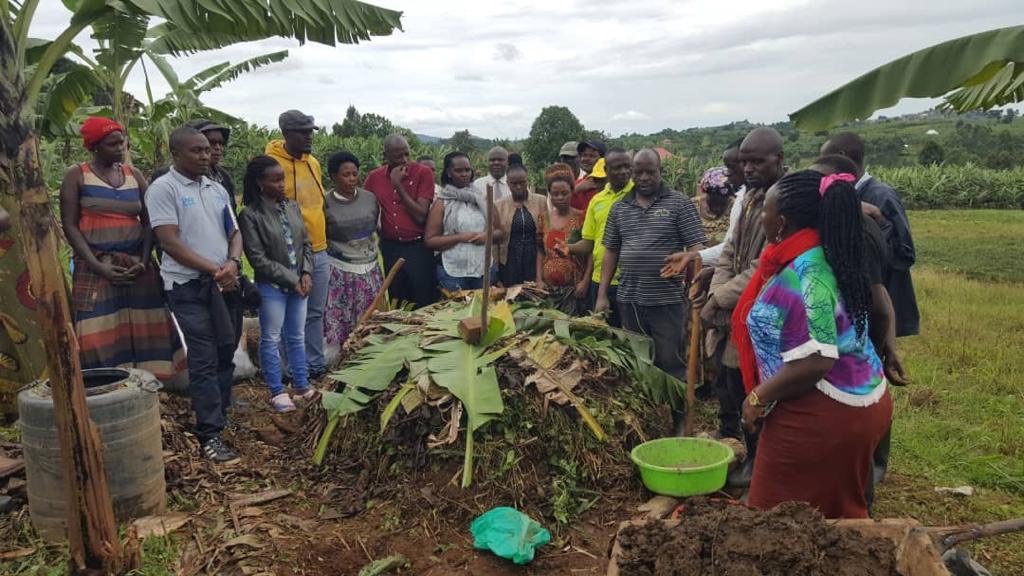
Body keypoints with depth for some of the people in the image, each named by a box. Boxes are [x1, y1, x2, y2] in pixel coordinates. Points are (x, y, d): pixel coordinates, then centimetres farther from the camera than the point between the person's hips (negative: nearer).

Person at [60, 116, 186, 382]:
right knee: (103, 339, -5)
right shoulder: (76, 175, 1)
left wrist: (144, 261, -7)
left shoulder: (134, 175, 11)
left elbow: (148, 222, 8)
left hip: (138, 265, 3)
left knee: (143, 334, 1)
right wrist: (98, 265, -15)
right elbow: (70, 225, -4)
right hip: (96, 267, -3)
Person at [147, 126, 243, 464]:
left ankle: (218, 418, 25)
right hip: (188, 285, -6)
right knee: (204, 360, -8)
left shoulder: (217, 190, 12)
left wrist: (232, 263, -9)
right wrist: (215, 269, -15)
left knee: (225, 354, 11)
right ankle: (210, 435, -3)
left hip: (223, 283, 6)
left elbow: (234, 233, 12)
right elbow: (170, 242, -14)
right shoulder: (163, 189, -8)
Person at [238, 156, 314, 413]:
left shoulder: (292, 206, 4)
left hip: (299, 283, 5)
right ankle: (277, 391, 17)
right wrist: (292, 280, -14)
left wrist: (306, 274, -6)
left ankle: (302, 385, 26)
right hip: (272, 287, -5)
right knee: (272, 339, 6)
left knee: (297, 337, 14)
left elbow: (306, 243, 8)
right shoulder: (250, 215, -13)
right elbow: (258, 259, -15)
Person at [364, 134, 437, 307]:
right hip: (389, 249, 3)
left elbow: (421, 216, -13)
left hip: (418, 248, -3)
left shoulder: (424, 173, -6)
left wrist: (398, 185, -15)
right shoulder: (374, 177, 3)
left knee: (423, 306, 3)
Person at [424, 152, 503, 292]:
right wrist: (460, 237, -15)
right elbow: (429, 240, -6)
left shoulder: (482, 199, 8)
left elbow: (500, 232, 11)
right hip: (453, 273, -3)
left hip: (485, 270, 3)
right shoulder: (441, 203, -1)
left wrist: (487, 236, -10)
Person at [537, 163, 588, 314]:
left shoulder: (581, 217, -3)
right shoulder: (544, 217, 8)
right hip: (548, 288, 3)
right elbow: (541, 251, 11)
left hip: (574, 288, -3)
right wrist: (539, 279, 2)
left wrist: (585, 281, -12)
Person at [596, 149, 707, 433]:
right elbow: (611, 251, 13)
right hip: (629, 299, 4)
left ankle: (677, 421, 14)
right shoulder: (619, 208, 10)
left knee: (670, 363, 1)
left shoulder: (679, 204, -2)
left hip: (666, 300, -4)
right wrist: (602, 294, 8)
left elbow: (696, 247, -6)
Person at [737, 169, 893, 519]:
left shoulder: (805, 274, -25)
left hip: (822, 416, -10)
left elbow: (815, 361, -30)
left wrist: (759, 398, -17)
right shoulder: (823, 257, 5)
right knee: (838, 517, 23)